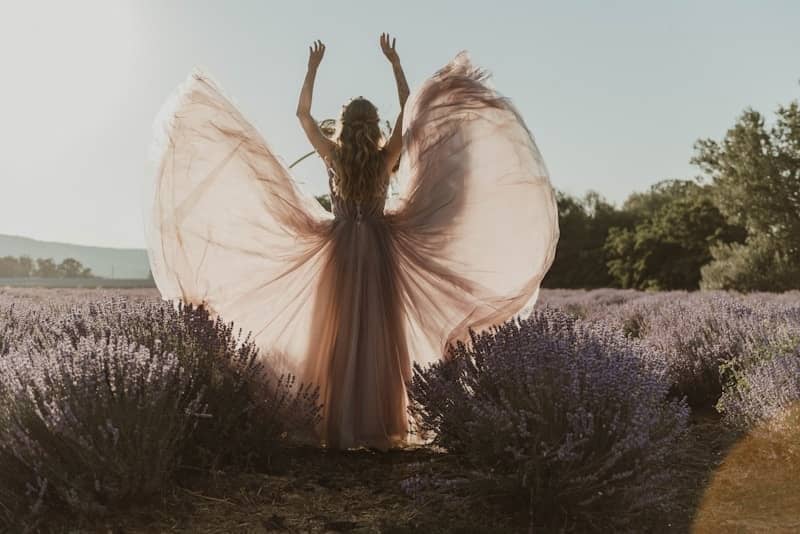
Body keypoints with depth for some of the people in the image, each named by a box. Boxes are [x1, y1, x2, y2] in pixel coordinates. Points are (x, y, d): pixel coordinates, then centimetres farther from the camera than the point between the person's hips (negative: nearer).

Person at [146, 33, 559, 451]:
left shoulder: (333, 156, -3)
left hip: (340, 250, 0)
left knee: (340, 337, 2)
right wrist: (394, 62, 10)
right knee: (381, 338, 2)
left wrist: (313, 68, 10)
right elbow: (409, 112, 7)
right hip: (381, 249, 0)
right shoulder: (387, 158, -3)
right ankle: (380, 428, 2)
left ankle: (339, 428, 2)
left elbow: (302, 113, 6)